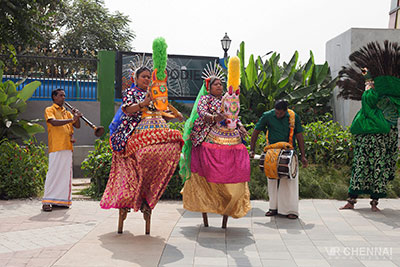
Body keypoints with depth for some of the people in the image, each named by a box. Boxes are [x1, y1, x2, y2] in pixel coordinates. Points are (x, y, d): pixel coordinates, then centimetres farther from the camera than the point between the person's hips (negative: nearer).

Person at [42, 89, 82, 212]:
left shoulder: (66, 112, 22)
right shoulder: (49, 110, 4)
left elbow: (77, 125, 16)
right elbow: (54, 122, -16)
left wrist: (77, 116, -3)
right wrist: (71, 119, -21)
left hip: (67, 147, 6)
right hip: (56, 147, -6)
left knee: (66, 173, 6)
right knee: (53, 173, -9)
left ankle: (61, 199, 12)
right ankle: (47, 201, -5)